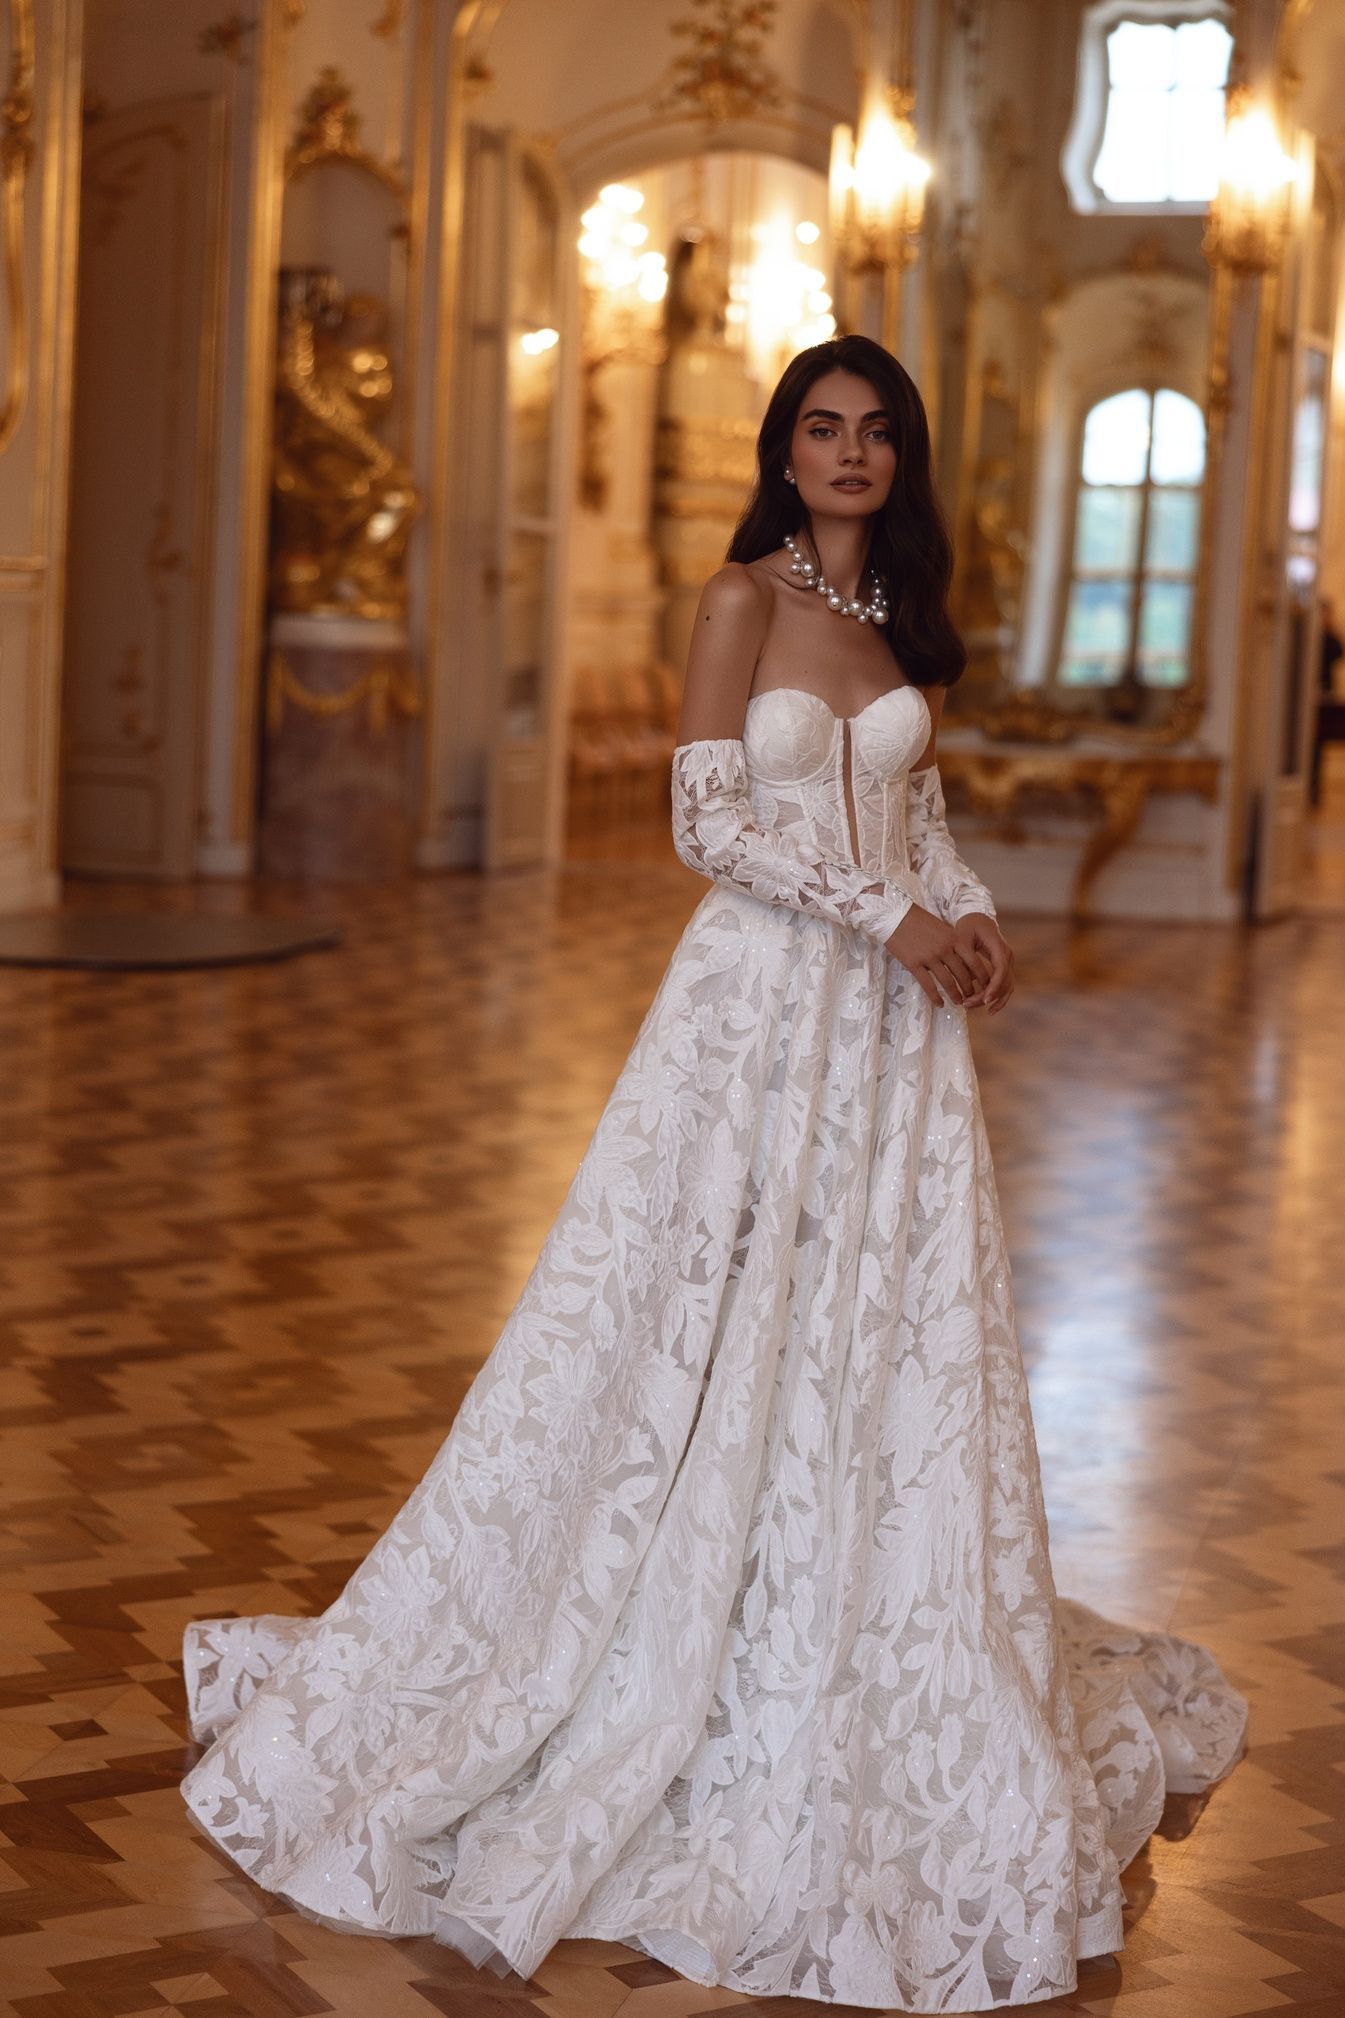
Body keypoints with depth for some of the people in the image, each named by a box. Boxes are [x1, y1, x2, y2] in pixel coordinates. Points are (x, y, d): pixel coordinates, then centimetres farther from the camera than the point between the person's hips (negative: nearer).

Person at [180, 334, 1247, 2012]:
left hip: (893, 1023, 6)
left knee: (892, 1339, 8)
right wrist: (888, 917, -15)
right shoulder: (743, 598, -4)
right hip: (766, 999, -6)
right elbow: (710, 819, -11)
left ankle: (879, 1674, 21)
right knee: (716, 1332, -2)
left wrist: (970, 914, -2)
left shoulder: (902, 616, 14)